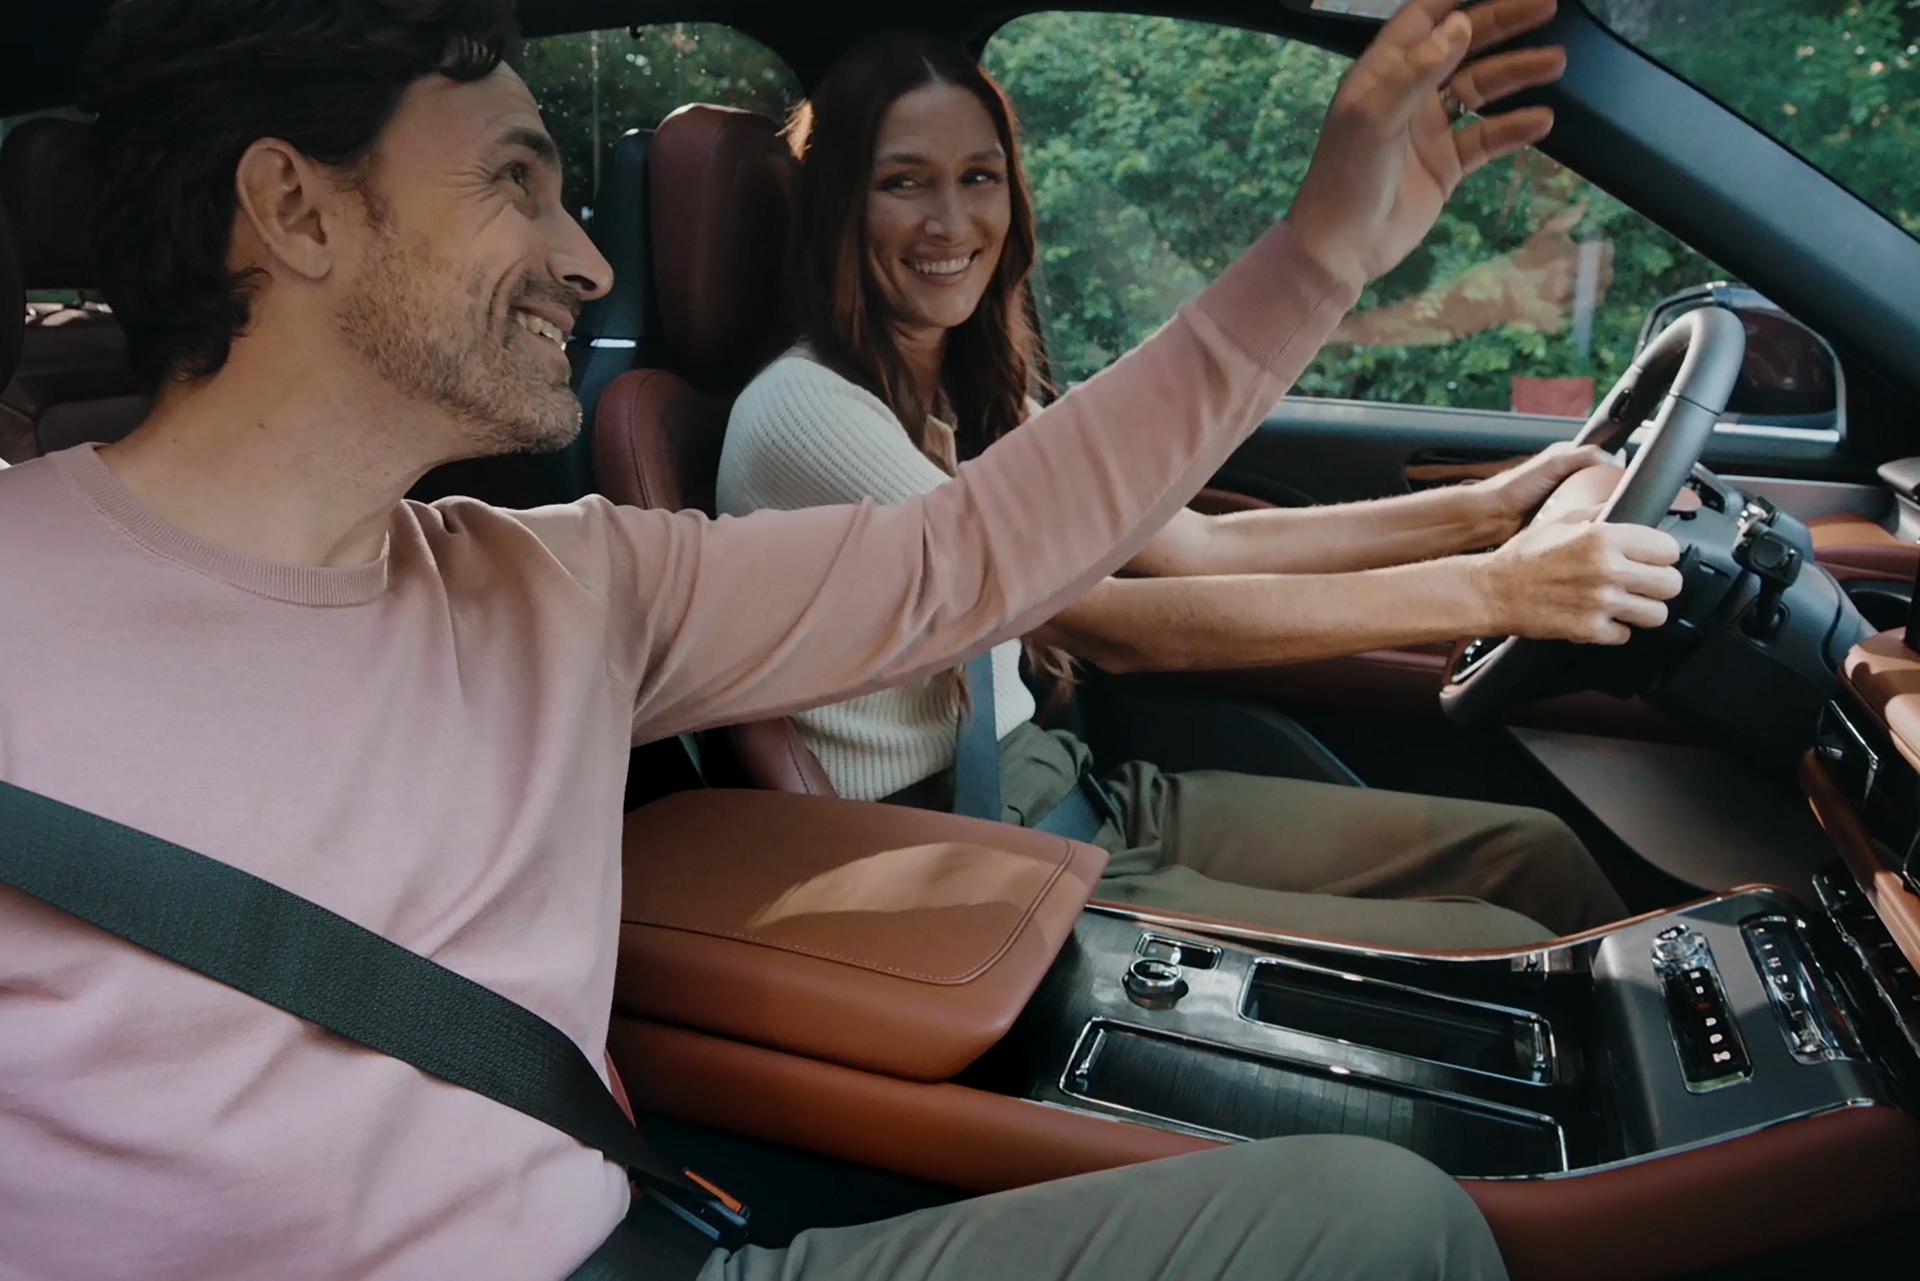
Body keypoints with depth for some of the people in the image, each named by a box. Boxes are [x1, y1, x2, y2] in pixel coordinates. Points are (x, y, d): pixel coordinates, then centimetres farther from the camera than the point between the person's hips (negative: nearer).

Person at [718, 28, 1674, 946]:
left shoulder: (974, 398, 9)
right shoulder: (800, 413, -18)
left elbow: (1196, 548, 6)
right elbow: (1115, 627, -25)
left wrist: (1486, 510, -1)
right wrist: (1487, 592, -26)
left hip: (1064, 793, 8)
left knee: (1538, 853, 4)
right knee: (1501, 970, -12)